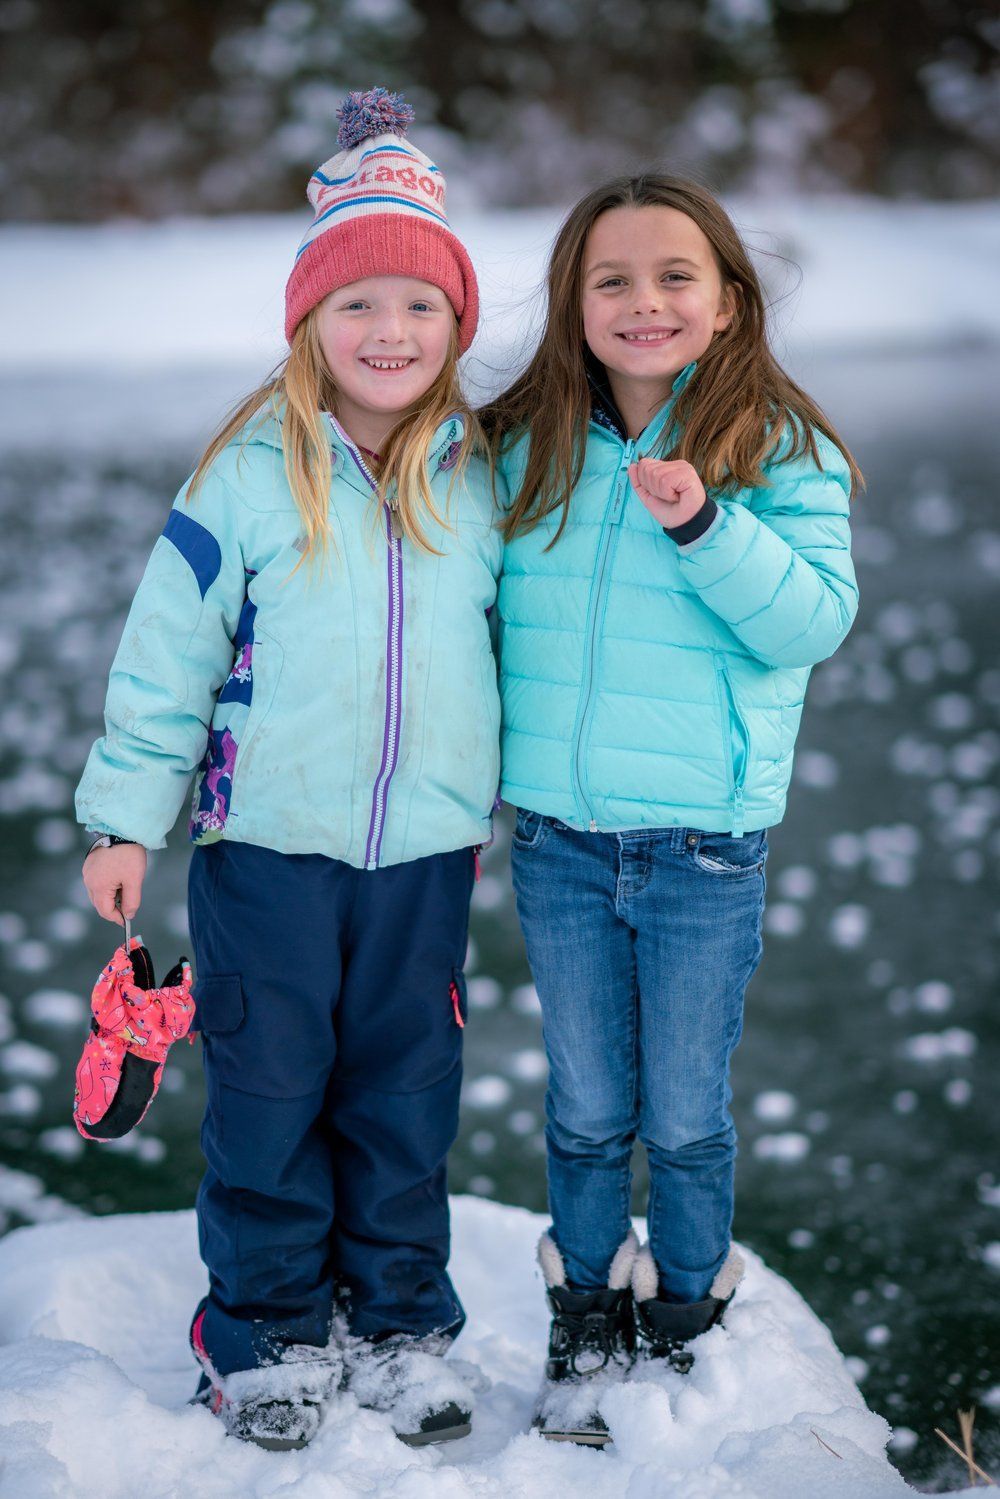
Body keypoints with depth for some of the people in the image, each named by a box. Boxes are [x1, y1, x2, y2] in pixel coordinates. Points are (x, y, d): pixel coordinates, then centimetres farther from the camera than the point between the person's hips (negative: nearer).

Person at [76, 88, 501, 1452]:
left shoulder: (481, 480, 2)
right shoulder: (253, 473, -7)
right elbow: (167, 648, -4)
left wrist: (487, 800, 18)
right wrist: (128, 818, -3)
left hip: (425, 848, 3)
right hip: (267, 840, -2)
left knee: (406, 1093, 11)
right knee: (268, 1088, 7)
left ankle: (400, 1320, 27)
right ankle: (266, 1329, 23)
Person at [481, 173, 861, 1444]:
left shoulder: (782, 452, -6)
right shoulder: (525, 453, 3)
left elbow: (813, 622, -17)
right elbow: (490, 611, 16)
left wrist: (704, 527, -28)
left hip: (703, 848, -2)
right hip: (558, 841, 3)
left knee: (685, 1119, 10)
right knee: (584, 1114, 15)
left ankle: (681, 1323, 31)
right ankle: (585, 1331, 32)